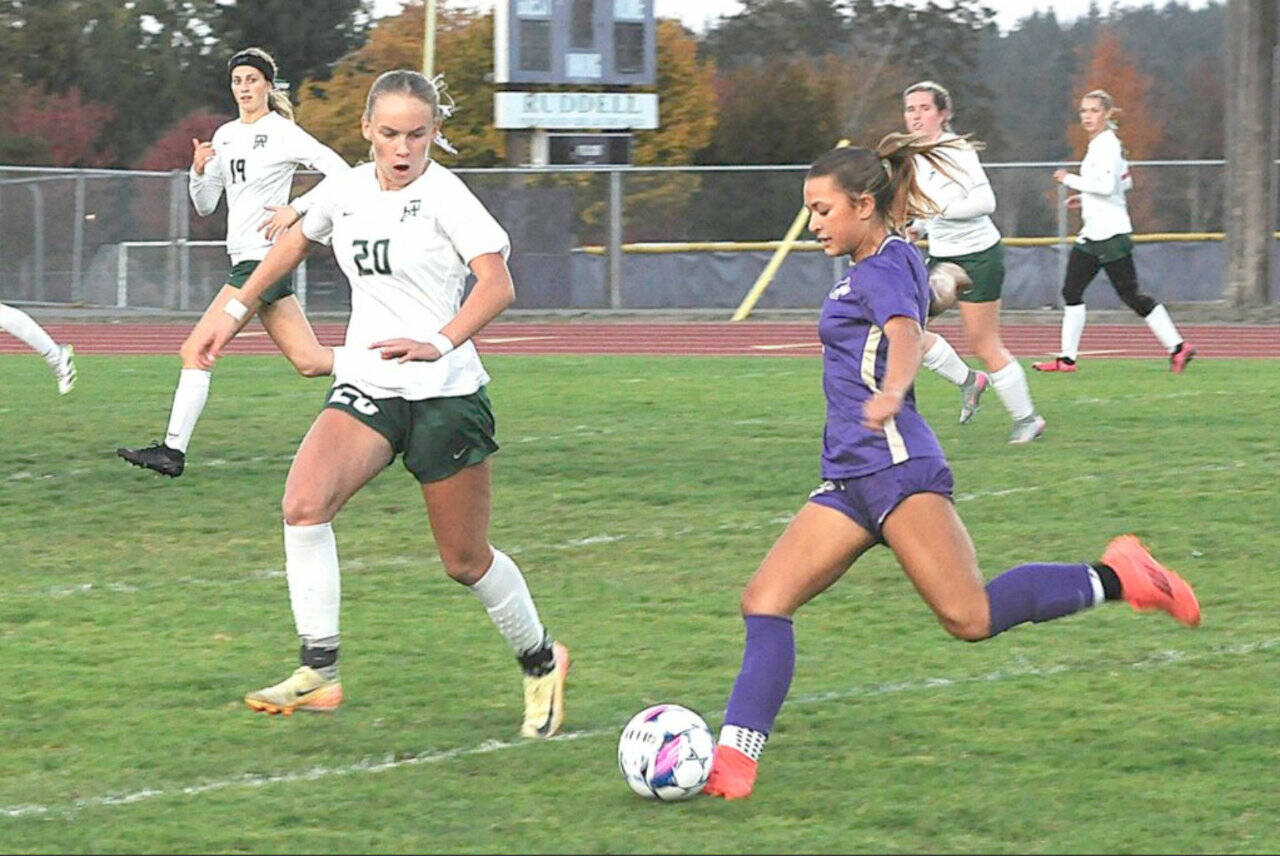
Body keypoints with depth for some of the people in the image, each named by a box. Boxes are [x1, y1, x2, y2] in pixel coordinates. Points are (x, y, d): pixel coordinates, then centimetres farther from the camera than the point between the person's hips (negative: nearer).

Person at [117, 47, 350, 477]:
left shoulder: (282, 133, -7)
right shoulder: (225, 136, 16)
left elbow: (340, 172, -11)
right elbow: (204, 205, 18)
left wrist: (296, 209, -18)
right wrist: (198, 170, -2)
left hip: (266, 258, -9)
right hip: (245, 260, 9)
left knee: (195, 352, -12)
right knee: (309, 361, 5)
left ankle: (173, 450, -8)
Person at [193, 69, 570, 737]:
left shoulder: (443, 194, -11)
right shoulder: (346, 190, 7)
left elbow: (497, 283, -22)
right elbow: (296, 241, 28)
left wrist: (439, 343, -38)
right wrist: (234, 312, 30)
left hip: (444, 392, -4)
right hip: (365, 385, 4)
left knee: (466, 560, 5)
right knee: (303, 505, -23)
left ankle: (540, 661, 32)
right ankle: (319, 671, -20)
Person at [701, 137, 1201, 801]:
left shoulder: (883, 267, -8)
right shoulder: (881, 265, 19)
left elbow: (906, 336, -28)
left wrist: (889, 395, -49)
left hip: (897, 466, -10)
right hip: (850, 479, 10)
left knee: (970, 617, -18)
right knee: (764, 600, -3)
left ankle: (1117, 578, -3)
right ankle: (732, 763, -9)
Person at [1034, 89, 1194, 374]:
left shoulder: (1106, 145, -14)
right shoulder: (1100, 144, 15)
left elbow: (1107, 186, -25)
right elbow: (1125, 182, 25)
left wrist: (1070, 180, -16)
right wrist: (1086, 196, 21)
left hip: (1111, 233, -10)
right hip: (1093, 233, 10)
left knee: (1130, 295, -6)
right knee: (1071, 291, 4)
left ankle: (1177, 347, 1)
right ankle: (1067, 358, 6)